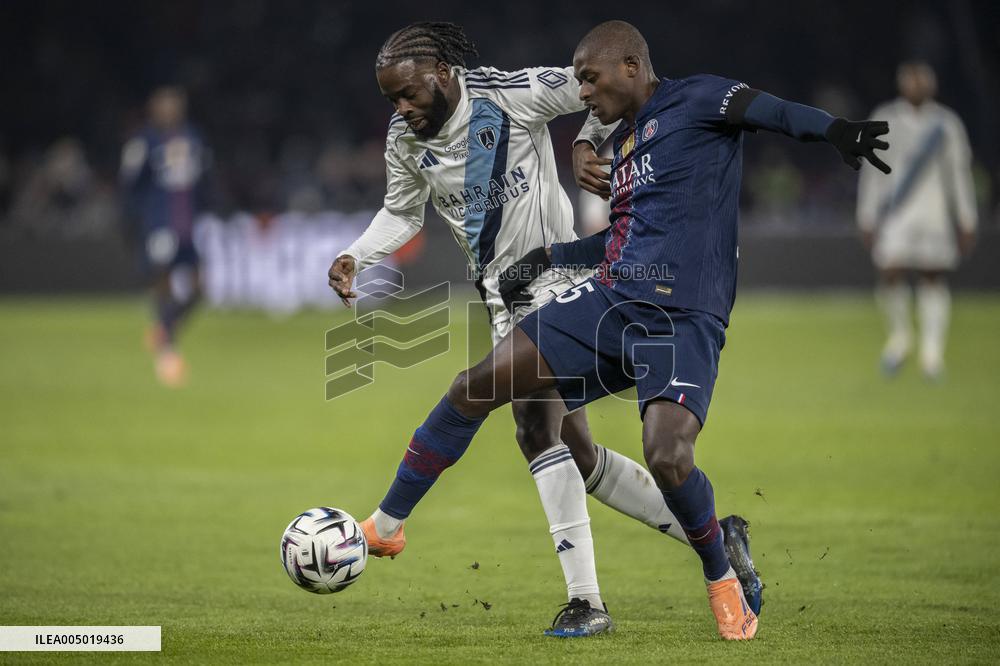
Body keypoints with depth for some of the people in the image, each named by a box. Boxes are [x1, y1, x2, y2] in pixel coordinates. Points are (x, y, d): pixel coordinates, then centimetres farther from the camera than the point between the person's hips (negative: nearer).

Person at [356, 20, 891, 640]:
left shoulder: (695, 100, -2)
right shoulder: (624, 143, 21)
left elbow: (769, 110, -21)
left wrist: (835, 129, -40)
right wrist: (548, 257, 34)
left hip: (684, 321, -8)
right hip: (610, 302, 8)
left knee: (667, 458, -28)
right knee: (475, 388, -1)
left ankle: (722, 579, 0)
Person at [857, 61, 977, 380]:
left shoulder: (947, 123, 7)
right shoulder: (884, 121, 5)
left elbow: (960, 174, 10)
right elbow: (871, 172, 6)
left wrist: (966, 222, 7)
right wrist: (867, 219, 2)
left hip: (935, 217, 1)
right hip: (895, 213, -1)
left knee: (933, 279, -3)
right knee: (891, 273, -13)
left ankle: (932, 353, 0)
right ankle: (899, 335, 12)